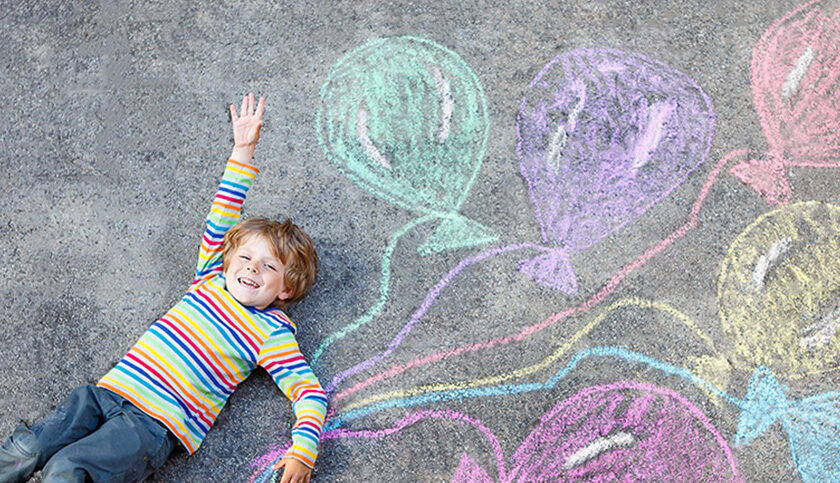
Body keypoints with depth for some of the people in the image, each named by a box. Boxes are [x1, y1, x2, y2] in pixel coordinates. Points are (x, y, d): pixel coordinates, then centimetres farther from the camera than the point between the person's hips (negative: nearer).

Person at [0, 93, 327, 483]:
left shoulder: (271, 333, 0)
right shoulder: (211, 279, 14)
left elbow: (309, 391, -3)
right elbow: (221, 216, 17)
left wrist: (303, 450, -20)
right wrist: (243, 150, 15)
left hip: (153, 424, -5)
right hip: (111, 390, 5)